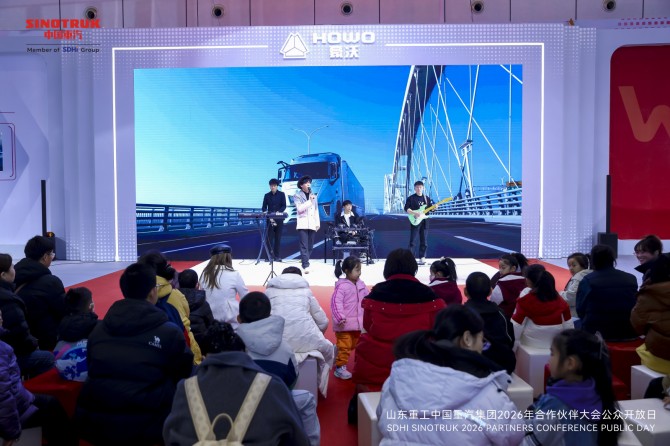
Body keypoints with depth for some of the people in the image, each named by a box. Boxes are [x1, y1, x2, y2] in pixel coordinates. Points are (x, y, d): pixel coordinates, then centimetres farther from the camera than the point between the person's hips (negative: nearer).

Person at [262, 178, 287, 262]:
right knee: (269, 237, -2)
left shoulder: (281, 194, 4)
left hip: (279, 219, -1)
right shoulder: (267, 195, 8)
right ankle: (269, 255, 1)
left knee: (278, 238, 2)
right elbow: (264, 207, 5)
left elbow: (284, 206, -2)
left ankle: (278, 256, 5)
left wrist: (278, 212, -19)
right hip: (270, 218, 1)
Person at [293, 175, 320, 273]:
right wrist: (309, 201, -14)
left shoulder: (313, 196, 16)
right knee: (304, 246, -11)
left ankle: (304, 261, 19)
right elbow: (299, 208, -11)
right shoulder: (297, 195, 2)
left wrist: (318, 223, 10)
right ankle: (306, 265, -15)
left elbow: (316, 210, 16)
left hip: (312, 224, 5)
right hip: (303, 224, -5)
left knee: (310, 246, 6)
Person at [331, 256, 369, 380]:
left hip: (359, 324, 7)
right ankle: (340, 368, 9)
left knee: (360, 346, 20)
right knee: (344, 347, -1)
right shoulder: (342, 286, -18)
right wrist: (340, 318, -27)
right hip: (345, 325, -7)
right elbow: (336, 303, -23)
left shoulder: (361, 285, 5)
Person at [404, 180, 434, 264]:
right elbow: (406, 209, -8)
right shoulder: (411, 198, -2)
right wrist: (415, 213, -20)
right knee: (412, 241, -5)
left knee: (424, 241, 5)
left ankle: (422, 258, 12)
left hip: (424, 221, 4)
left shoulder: (427, 198, 12)